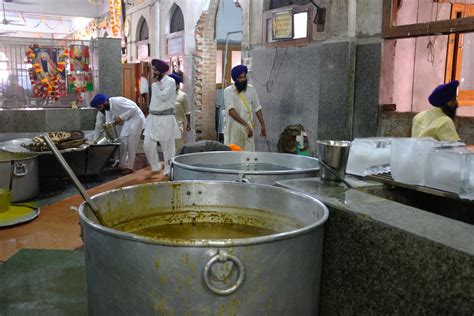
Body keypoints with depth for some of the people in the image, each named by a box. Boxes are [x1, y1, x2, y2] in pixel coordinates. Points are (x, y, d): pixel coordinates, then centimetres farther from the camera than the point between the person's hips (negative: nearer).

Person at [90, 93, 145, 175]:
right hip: (128, 119, 9)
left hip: (136, 118, -9)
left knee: (131, 143, -10)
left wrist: (121, 117, -27)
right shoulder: (107, 108, 0)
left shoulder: (117, 101, -27)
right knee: (123, 139, 6)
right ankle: (122, 165, 14)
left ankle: (130, 167, -4)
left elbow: (134, 108, -27)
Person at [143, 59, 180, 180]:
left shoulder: (170, 81, -9)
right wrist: (150, 111, 17)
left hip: (165, 118, -7)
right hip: (153, 117, 7)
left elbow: (163, 96, -22)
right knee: (148, 144, 4)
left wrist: (155, 84, -12)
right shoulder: (156, 81, 13)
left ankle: (168, 172, 12)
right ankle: (155, 167, 22)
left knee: (167, 147, 1)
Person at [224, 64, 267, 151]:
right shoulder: (228, 91, -4)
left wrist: (262, 126, 9)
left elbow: (257, 108, 12)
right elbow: (231, 111, -17)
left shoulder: (251, 89, 7)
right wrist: (245, 124, -26)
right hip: (233, 127, -2)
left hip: (248, 128, 2)